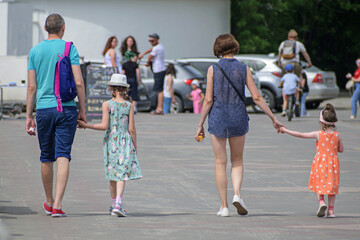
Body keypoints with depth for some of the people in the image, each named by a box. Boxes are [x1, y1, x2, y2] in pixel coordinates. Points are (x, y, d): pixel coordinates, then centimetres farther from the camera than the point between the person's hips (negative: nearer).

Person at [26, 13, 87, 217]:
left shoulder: (35, 51, 5)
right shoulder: (70, 49, -1)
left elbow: (32, 86, 5)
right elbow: (79, 83, -7)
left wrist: (29, 116, 9)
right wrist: (83, 110, 1)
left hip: (44, 109, 2)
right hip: (66, 108, -2)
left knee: (46, 158, 14)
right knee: (63, 156, -6)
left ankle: (49, 202, 27)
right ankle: (57, 205, -17)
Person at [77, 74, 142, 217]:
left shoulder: (107, 105, -4)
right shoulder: (129, 106, -1)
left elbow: (104, 126, -11)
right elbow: (132, 129, -1)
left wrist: (86, 125, -2)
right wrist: (135, 148, 8)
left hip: (111, 141, 1)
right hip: (125, 141, -1)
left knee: (113, 174, 13)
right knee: (122, 173, -3)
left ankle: (114, 204, 22)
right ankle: (118, 203, -20)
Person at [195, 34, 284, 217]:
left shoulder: (213, 70, -5)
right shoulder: (243, 69, -2)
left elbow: (208, 100, -7)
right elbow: (257, 97, -3)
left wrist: (200, 125, 0)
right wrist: (273, 118, 5)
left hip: (218, 119, -1)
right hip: (238, 119, 1)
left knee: (220, 162, 7)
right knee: (237, 160, 17)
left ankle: (224, 206, 5)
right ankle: (237, 194, -7)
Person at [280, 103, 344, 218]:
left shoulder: (318, 134, -8)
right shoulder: (337, 135, -3)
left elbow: (300, 135, -2)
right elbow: (341, 149, 6)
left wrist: (285, 130, 8)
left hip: (320, 162, -2)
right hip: (333, 163, 2)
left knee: (319, 185, 12)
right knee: (331, 186, 10)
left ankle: (321, 202, -14)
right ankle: (331, 210, 6)